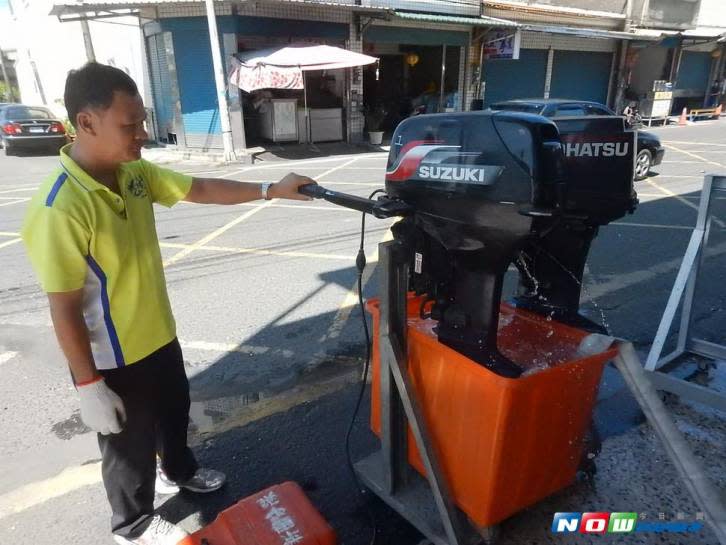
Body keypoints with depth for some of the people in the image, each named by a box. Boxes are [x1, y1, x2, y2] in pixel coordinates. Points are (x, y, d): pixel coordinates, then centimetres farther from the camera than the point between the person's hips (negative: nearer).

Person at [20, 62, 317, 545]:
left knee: (175, 411, 30)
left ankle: (179, 471, 59)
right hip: (113, 360, -7)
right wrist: (90, 388, -19)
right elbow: (64, 309, -24)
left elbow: (201, 189, 3)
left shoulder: (135, 173, -6)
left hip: (159, 336, 8)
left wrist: (271, 190, -2)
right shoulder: (61, 211, -29)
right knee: (131, 445, 17)